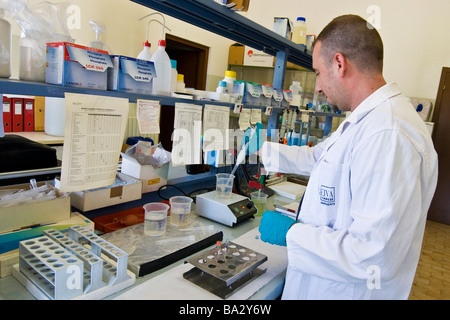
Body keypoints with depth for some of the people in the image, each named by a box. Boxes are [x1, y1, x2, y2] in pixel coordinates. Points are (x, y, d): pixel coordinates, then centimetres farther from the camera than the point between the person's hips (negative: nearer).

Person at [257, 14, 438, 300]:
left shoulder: (389, 134, -30)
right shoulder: (363, 122, 5)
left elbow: (375, 258, -32)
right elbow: (316, 158, 18)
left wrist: (291, 233, -22)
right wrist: (262, 151, 23)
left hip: (349, 289, -9)